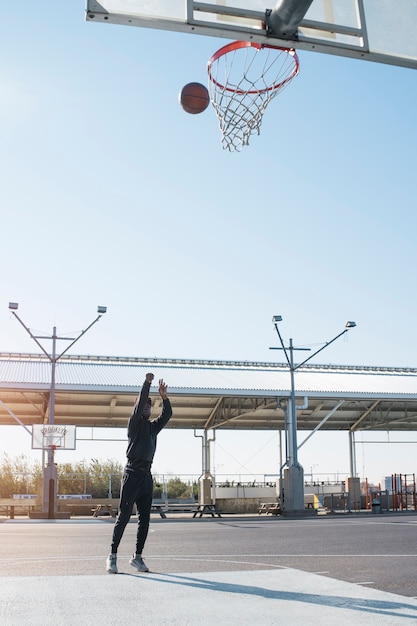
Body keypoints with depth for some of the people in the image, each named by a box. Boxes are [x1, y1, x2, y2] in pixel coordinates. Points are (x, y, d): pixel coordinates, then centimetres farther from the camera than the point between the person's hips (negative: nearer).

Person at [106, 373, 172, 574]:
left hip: (147, 475, 7)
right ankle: (112, 556, 0)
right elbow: (139, 404, -12)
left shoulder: (153, 426, 18)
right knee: (123, 516, -6)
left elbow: (167, 414, 9)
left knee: (145, 518, 6)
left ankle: (137, 557, 12)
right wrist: (147, 383, -15)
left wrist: (164, 396, -3)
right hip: (132, 473, -7)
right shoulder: (134, 423, 1)